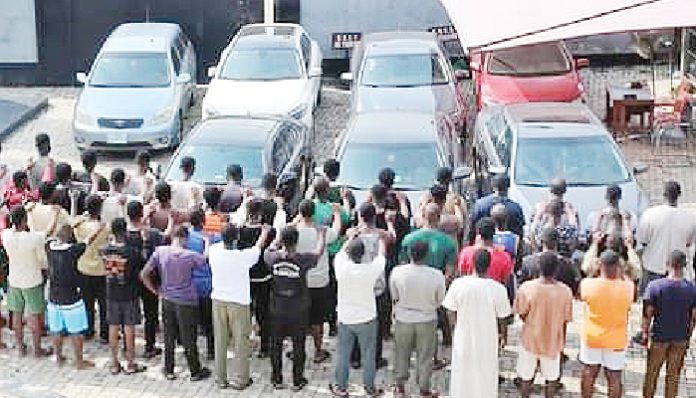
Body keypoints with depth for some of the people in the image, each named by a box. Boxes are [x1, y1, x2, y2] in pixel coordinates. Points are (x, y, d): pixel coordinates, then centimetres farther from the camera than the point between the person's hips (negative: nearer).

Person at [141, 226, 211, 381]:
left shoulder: (160, 252, -9)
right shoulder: (190, 256, -18)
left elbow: (144, 275, -6)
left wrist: (155, 290, 6)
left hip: (167, 300, 3)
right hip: (187, 302, -3)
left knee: (169, 337, 15)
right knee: (189, 338, 8)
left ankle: (169, 370, 24)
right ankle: (195, 371, 20)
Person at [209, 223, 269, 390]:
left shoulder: (214, 252, -12)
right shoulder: (243, 256, -19)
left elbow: (221, 244, 14)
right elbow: (258, 247, 2)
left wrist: (227, 234, 32)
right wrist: (264, 232, 22)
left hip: (218, 301, 4)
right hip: (239, 302, -3)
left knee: (220, 341, 12)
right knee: (240, 342, 8)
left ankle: (220, 378, 21)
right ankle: (239, 379, 14)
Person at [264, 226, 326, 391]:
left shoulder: (273, 258, -15)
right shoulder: (302, 259, -20)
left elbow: (269, 250, 10)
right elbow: (319, 251, -2)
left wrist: (277, 241, 24)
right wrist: (322, 234, 13)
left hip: (277, 310, 2)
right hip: (298, 311, -2)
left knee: (276, 345, 16)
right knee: (298, 346, 11)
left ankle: (277, 379, 26)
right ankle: (297, 380, 20)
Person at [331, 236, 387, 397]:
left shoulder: (341, 267, -17)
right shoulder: (371, 269, -19)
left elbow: (341, 251, 6)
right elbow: (381, 255, 2)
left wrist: (351, 237, 20)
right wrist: (380, 238, 20)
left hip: (345, 319, 1)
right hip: (367, 319, -1)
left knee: (343, 354, 13)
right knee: (368, 354, 13)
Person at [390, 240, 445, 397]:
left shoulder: (397, 272, -21)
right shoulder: (437, 275, -23)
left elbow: (394, 297, -6)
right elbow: (439, 301, -6)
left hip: (403, 319, 1)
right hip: (427, 321, -1)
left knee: (401, 354, 21)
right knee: (425, 356, 18)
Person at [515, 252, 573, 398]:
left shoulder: (526, 288, -22)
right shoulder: (565, 291, -18)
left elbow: (522, 314, -9)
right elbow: (565, 321, -7)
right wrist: (562, 343, 9)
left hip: (531, 340, 0)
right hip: (553, 342, 0)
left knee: (527, 377, 19)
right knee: (551, 378, 18)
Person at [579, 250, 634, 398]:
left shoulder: (588, 284, -22)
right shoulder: (627, 287, -21)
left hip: (591, 338, 0)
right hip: (616, 341, 0)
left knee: (588, 373, 19)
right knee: (614, 377, 14)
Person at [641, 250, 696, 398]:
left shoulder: (654, 286, -17)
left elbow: (647, 314, -13)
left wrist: (645, 333, 1)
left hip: (659, 337, -2)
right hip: (681, 339, 2)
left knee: (651, 373, 15)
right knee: (673, 374, 15)